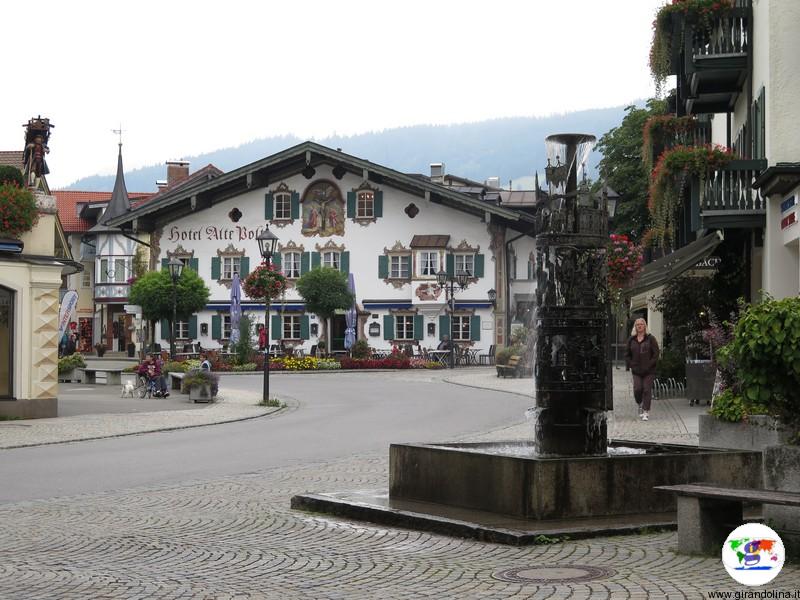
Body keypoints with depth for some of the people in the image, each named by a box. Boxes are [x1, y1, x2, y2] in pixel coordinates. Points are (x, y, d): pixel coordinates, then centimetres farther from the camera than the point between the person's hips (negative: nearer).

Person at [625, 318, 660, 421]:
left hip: (649, 371, -2)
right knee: (637, 389, -6)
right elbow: (627, 354, 15)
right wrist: (630, 364, 1)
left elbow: (656, 353, -3)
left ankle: (646, 411, 1)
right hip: (636, 370, 2)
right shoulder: (631, 340, 8)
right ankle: (640, 405, 22)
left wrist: (650, 364, -11)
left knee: (647, 390, -4)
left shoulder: (650, 339, -1)